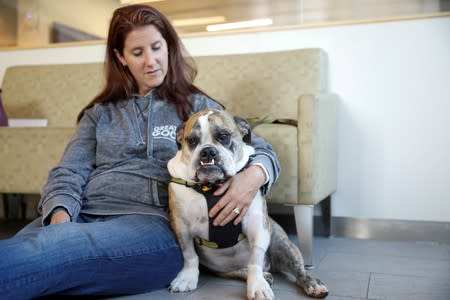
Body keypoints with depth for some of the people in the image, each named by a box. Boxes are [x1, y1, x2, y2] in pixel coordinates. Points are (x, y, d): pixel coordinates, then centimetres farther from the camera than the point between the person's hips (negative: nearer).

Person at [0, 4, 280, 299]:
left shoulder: (197, 107, 14)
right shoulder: (100, 113, 21)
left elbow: (263, 151, 11)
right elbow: (68, 173, 11)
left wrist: (254, 176, -15)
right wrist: (61, 214, -12)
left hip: (157, 222, -3)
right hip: (84, 217, 4)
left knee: (47, 250, -36)